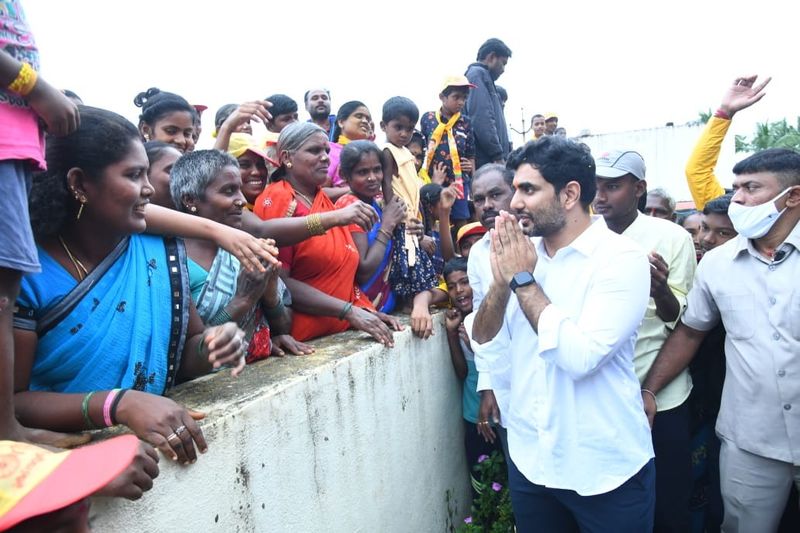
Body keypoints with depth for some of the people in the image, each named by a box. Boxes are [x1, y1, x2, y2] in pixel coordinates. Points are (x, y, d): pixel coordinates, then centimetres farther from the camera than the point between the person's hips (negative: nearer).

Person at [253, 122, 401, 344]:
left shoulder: (324, 199, 15)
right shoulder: (277, 199, -6)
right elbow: (278, 282, -13)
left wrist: (367, 310, 3)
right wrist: (349, 311, -16)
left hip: (343, 332, 7)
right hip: (305, 339, -6)